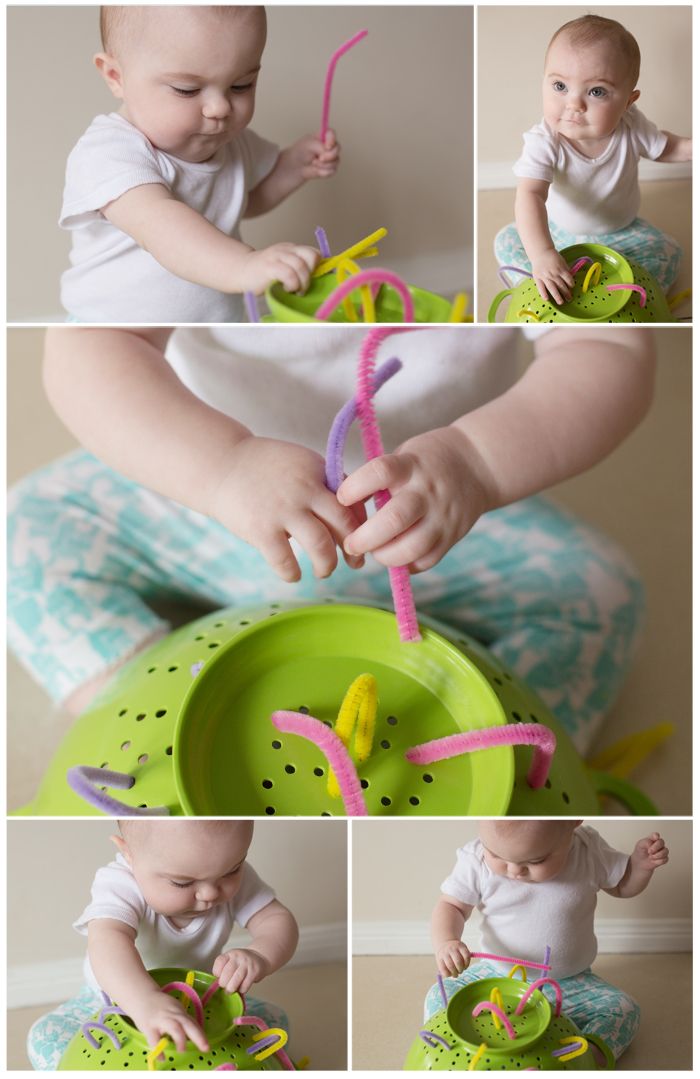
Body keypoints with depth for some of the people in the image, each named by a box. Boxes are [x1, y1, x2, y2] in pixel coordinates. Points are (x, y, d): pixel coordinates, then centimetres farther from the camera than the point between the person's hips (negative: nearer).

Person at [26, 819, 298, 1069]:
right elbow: (108, 941, -53)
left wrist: (260, 956, -47)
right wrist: (147, 1002, -74)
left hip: (200, 1002, 3)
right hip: (118, 997, -3)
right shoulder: (119, 885, -35)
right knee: (46, 1037, -24)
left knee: (273, 1020, -15)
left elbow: (278, 920, -21)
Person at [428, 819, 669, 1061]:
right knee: (440, 999, -19)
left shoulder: (589, 851, -14)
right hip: (497, 976, 0)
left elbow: (622, 885, 4)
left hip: (570, 985, 0)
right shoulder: (477, 860, -16)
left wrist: (641, 864, -17)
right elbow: (451, 905, -6)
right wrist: (445, 942, -27)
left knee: (624, 1011, -20)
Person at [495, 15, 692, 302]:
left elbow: (665, 147, 0)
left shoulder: (631, 127, -23)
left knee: (668, 253, -14)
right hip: (559, 231, -1)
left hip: (620, 232, 1)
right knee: (507, 242, -14)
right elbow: (530, 195, -47)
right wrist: (542, 254, -63)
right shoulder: (544, 142, -34)